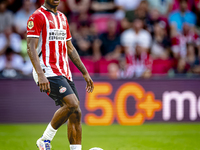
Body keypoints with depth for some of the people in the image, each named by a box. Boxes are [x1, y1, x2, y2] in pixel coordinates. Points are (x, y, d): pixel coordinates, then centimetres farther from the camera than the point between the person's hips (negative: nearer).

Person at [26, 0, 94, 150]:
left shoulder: (62, 18, 19)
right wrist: (40, 75, -25)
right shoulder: (37, 17, -5)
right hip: (48, 73, -8)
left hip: (65, 72, 8)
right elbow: (31, 47, -13)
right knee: (72, 104, -22)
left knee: (75, 114, 0)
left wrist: (85, 73, 22)